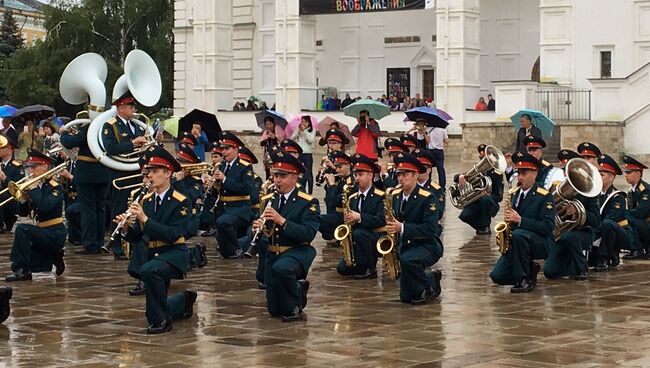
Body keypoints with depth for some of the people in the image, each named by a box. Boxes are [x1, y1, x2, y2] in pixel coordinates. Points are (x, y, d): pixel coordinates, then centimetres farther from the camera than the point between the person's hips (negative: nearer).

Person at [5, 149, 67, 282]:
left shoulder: (55, 187, -12)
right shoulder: (35, 186, 9)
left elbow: (45, 207, -31)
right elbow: (23, 213, 9)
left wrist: (33, 189, -22)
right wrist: (25, 196, -8)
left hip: (55, 234, -9)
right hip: (43, 232, 9)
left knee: (22, 229, -28)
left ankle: (21, 270, -24)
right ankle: (53, 259, 23)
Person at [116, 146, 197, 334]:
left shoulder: (181, 202, -12)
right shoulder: (146, 200, 6)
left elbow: (173, 235, -24)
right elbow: (136, 237, 6)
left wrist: (145, 219, -29)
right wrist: (126, 228, -16)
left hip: (175, 254, -7)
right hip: (154, 254, 7)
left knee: (148, 270, -38)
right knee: (154, 311, 13)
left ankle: (161, 321, -22)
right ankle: (185, 300, 43)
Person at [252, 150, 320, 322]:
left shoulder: (308, 203, -10)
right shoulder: (267, 200, 6)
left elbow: (309, 234, -22)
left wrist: (281, 220, -31)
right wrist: (256, 227, -16)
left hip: (298, 252, -5)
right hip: (273, 254, 5)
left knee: (281, 268, -40)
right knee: (274, 309, 4)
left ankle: (294, 307, -13)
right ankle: (298, 288, 34)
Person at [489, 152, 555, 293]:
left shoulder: (545, 197, -12)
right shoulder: (514, 193, 9)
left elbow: (548, 227, -22)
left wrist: (520, 220, -29)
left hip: (542, 243, -6)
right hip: (517, 243, 6)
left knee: (518, 234, -38)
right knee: (497, 276, -13)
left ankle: (524, 279, -22)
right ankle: (530, 269, 12)